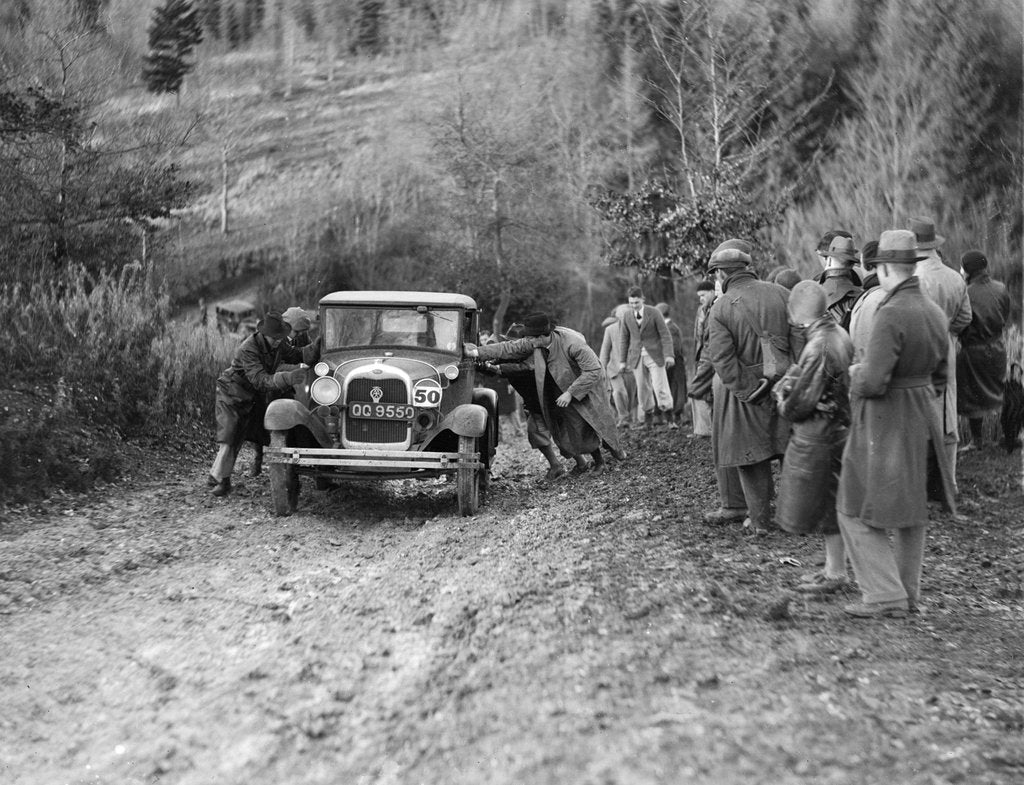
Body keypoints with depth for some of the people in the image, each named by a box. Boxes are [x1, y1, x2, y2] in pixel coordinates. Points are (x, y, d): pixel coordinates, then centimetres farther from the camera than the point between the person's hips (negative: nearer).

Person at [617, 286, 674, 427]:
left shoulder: (654, 313, -7)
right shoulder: (626, 317, 2)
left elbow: (665, 335, -6)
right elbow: (623, 340, 9)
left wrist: (669, 355, -14)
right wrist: (623, 361, 7)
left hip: (654, 355, -3)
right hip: (636, 356, 3)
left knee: (659, 386, -10)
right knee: (642, 389, 5)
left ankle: (666, 410, 4)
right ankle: (648, 414, 19)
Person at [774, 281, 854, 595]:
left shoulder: (818, 347, -24)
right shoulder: (840, 335, 5)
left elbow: (801, 403, -20)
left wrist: (785, 404, 0)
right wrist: (787, 389, -2)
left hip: (817, 437, -9)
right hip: (838, 429, 9)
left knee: (826, 507, 2)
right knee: (832, 506, 17)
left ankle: (835, 573, 11)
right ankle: (833, 568, 26)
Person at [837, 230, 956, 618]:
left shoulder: (891, 315, -22)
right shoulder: (934, 313, 5)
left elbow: (873, 382, -26)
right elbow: (939, 376, 15)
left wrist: (855, 374, -6)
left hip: (884, 424, -9)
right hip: (923, 418, 9)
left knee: (858, 512, 0)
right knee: (912, 510, 17)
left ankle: (885, 595, -4)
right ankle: (908, 594, 25)